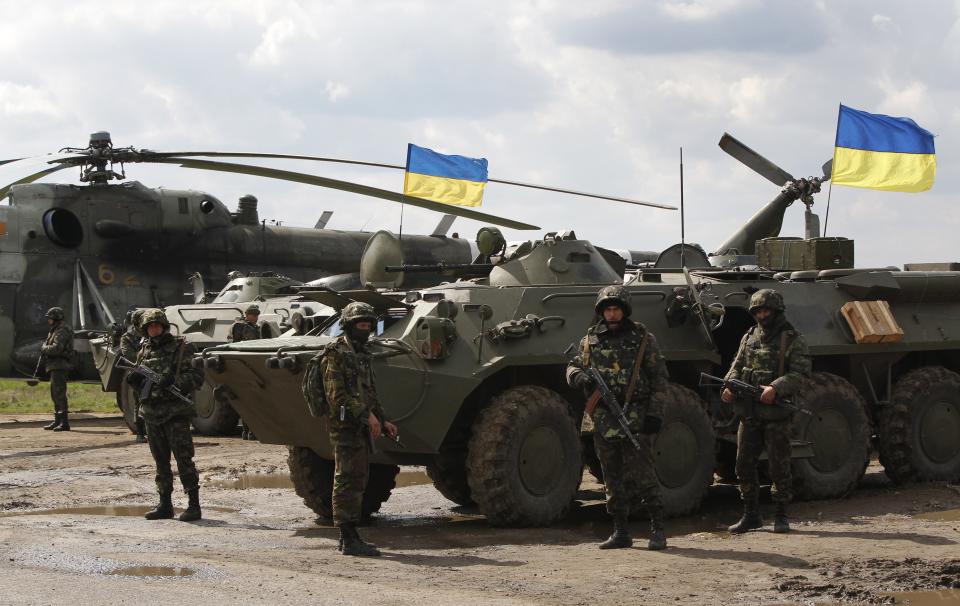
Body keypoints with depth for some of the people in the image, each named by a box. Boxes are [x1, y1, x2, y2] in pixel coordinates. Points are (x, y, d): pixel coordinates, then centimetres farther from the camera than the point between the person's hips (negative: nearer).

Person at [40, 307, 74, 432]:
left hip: (59, 366, -11)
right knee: (55, 394, 14)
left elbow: (56, 348, -23)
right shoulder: (54, 330, 20)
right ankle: (57, 421, 21)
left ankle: (64, 422, -16)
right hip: (54, 366, 11)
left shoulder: (62, 331, -13)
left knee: (59, 393, -14)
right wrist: (45, 349, 1)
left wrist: (44, 348, -7)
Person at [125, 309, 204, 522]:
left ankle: (194, 505, -7)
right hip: (152, 412, 6)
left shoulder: (180, 348, -4)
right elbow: (140, 382, 23)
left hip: (175, 412, -6)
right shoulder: (145, 351, 14)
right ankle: (165, 505, 18)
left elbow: (197, 377, -9)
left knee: (184, 459, -9)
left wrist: (174, 381, -24)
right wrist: (134, 380, 0)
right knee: (161, 462, 11)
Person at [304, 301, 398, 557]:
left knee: (356, 481, 11)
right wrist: (368, 415, -21)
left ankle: (348, 536, 17)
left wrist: (383, 421, 16)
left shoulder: (361, 354, 19)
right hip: (345, 427, -9)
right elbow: (337, 396, -18)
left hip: (362, 428, 9)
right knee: (348, 481, -10)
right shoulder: (335, 355, -10)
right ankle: (350, 540, -10)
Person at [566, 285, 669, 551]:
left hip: (636, 419, -4)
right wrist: (580, 377, -8)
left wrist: (655, 413, -8)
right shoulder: (591, 339, 10)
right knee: (613, 479, 8)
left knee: (641, 474, -10)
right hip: (604, 420, 4)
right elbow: (572, 367, 17)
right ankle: (620, 532, 15)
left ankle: (658, 529, -3)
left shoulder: (642, 338, 1)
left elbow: (659, 377, 1)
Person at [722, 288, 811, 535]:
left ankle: (781, 516, 10)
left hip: (776, 412, -5)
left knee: (779, 465, -1)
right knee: (744, 464, 6)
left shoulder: (792, 339, -3)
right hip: (749, 412, 5)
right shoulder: (749, 337, 14)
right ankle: (751, 515, 16)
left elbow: (800, 374, -11)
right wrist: (729, 386, -4)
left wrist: (776, 388, -25)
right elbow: (737, 366, 16)